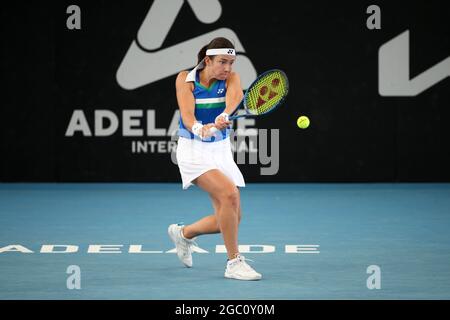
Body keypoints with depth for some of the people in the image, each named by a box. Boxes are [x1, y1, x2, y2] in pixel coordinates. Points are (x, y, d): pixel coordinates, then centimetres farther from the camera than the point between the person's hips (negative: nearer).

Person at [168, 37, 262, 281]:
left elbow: (235, 95, -28)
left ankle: (184, 233, 31)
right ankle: (234, 262, -18)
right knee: (229, 193, -28)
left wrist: (224, 116, -50)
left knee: (231, 218, 2)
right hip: (193, 151, -5)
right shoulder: (185, 79, -8)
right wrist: (198, 129, -44)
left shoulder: (231, 78, -4)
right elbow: (187, 114, -21)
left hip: (221, 151, 5)